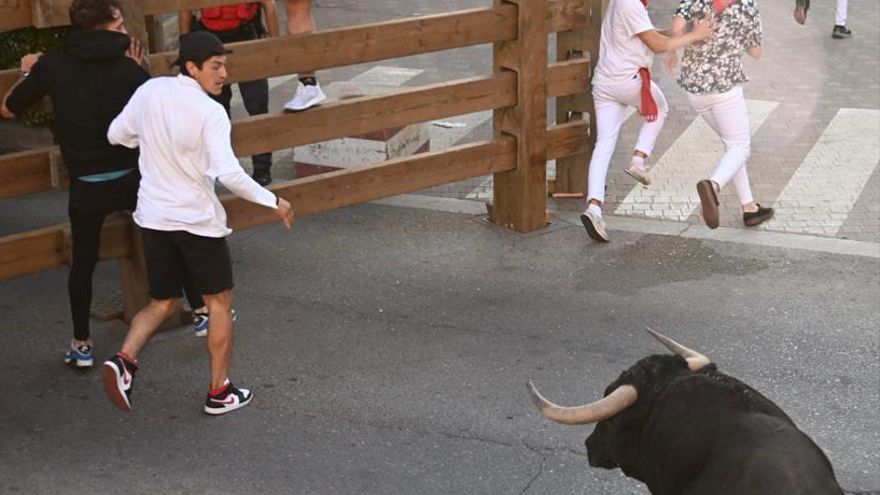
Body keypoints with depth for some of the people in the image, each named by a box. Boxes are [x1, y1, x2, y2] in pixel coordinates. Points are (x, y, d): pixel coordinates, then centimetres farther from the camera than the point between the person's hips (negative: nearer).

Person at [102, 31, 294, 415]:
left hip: (153, 218, 5)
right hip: (197, 220, -5)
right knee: (220, 302, 13)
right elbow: (229, 174, -27)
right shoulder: (210, 113, -19)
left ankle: (124, 359, -7)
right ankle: (220, 392, 18)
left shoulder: (150, 91, -2)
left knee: (162, 303, 19)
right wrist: (273, 202, -16)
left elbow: (116, 135, 10)